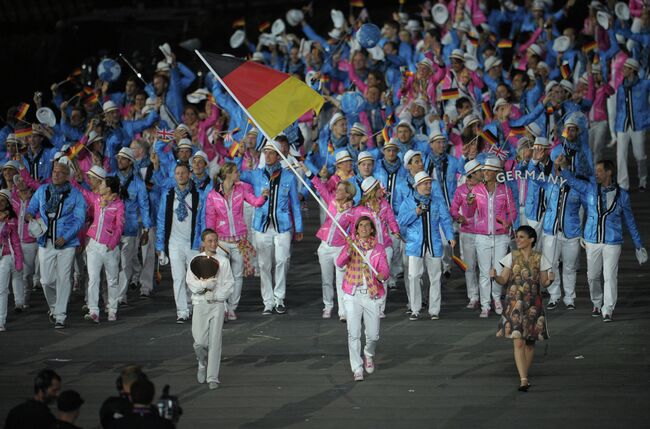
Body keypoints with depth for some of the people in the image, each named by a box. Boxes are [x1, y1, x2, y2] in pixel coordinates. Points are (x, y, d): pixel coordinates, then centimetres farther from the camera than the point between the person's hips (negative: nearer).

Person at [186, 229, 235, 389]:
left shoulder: (223, 261, 4)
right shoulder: (196, 260, 3)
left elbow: (229, 283, 2)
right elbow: (190, 282, -3)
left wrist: (217, 294, -12)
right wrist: (205, 284, -19)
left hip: (217, 304, 0)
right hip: (200, 302, 0)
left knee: (215, 341, -3)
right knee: (200, 341, -5)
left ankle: (213, 377, 2)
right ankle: (202, 365, 27)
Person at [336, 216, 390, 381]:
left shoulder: (378, 249, 6)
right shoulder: (351, 245, 4)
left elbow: (385, 269, -3)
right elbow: (340, 262, -13)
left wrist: (382, 275, -27)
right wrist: (348, 250, -32)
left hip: (372, 295, 1)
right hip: (353, 296, -1)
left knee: (373, 335, 4)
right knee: (353, 334, -8)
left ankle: (369, 355, 35)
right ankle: (357, 368, -1)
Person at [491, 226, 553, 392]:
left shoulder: (539, 259, 1)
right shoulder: (512, 257, 1)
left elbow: (543, 283, 5)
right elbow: (503, 280, 0)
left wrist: (550, 280, -16)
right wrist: (495, 276, -20)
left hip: (533, 305, 1)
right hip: (515, 303, -1)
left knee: (530, 342, 9)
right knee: (518, 342, -12)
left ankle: (524, 375, 26)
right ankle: (523, 380, -16)